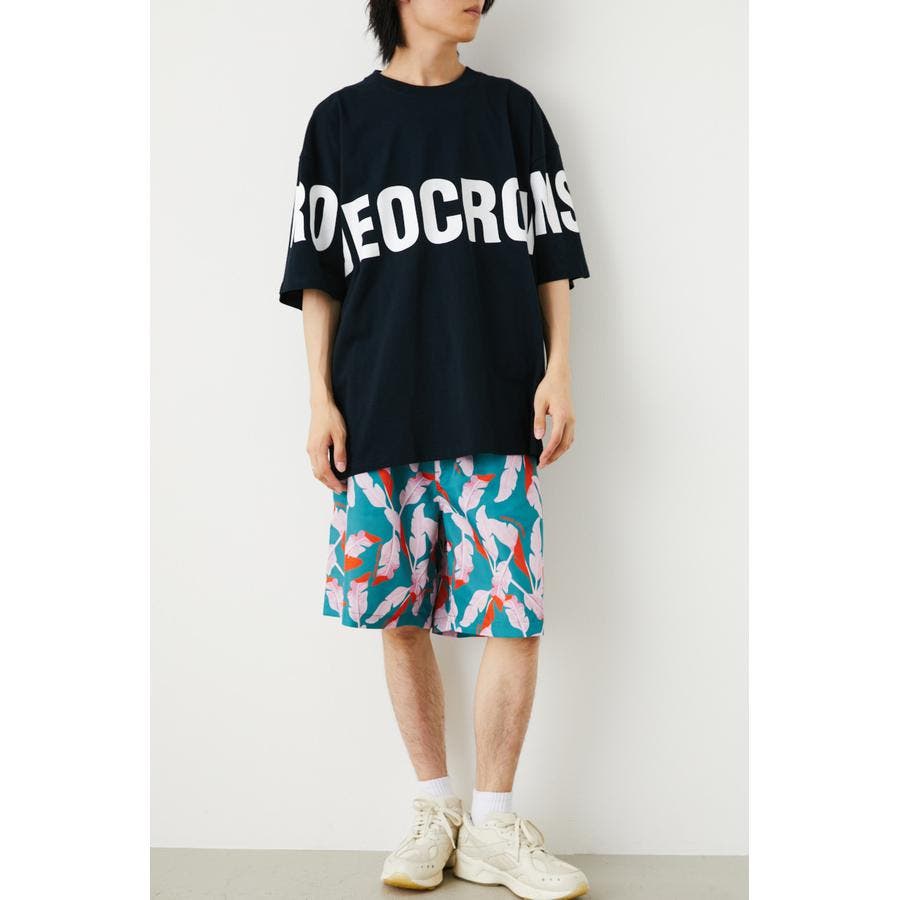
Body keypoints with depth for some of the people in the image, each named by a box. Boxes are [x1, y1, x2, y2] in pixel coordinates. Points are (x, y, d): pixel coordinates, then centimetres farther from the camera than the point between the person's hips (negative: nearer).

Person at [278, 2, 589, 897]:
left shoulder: (512, 109, 12)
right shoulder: (341, 120, 10)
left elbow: (551, 254, 11)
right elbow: (319, 278, 8)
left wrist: (559, 369, -1)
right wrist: (320, 399, 1)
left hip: (497, 415, 0)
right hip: (380, 418, 0)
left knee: (512, 614, -5)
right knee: (403, 617, 4)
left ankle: (492, 825, 11)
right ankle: (434, 808, 21)